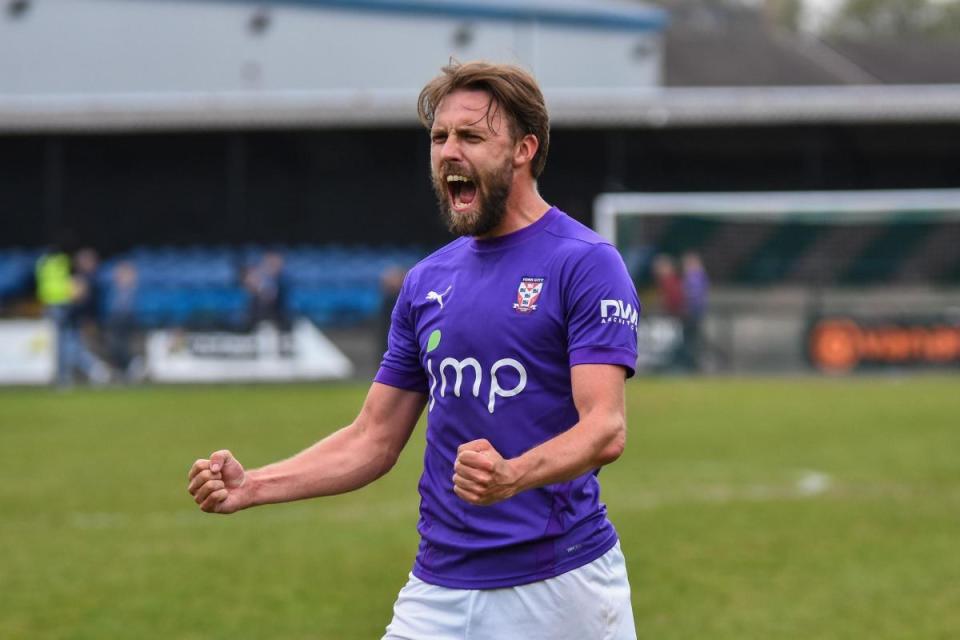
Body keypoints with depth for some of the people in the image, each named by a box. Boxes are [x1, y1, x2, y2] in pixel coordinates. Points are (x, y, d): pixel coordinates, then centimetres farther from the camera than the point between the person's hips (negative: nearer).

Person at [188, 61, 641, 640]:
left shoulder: (586, 263, -7)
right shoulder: (427, 281, 13)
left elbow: (606, 429, -16)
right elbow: (374, 439, 15)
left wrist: (512, 477, -35)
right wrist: (251, 487, 2)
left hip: (558, 585, -5)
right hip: (439, 589, 5)